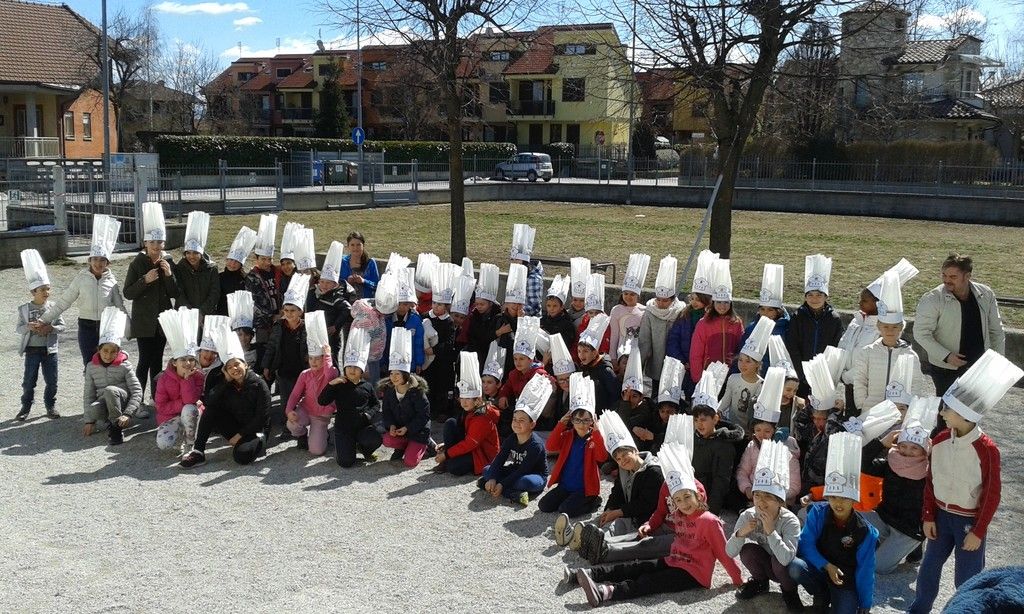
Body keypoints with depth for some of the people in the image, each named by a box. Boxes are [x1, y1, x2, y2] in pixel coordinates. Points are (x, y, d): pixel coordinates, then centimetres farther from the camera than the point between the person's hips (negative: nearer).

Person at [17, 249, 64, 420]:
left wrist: (50, 328, -19)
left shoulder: (53, 307, -2)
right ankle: (25, 407, 20)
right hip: (32, 350, -1)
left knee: (51, 381, 7)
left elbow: (62, 326, -1)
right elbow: (18, 328, -3)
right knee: (29, 381, 7)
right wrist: (30, 327, -22)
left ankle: (50, 406, 22)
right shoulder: (24, 308, -3)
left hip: (50, 350, 1)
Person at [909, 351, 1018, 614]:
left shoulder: (987, 450, -22)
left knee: (967, 580, 7)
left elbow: (992, 495, -14)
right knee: (929, 566, 17)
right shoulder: (939, 441, -7)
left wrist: (978, 532, -11)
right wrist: (928, 517, 4)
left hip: (969, 521, -5)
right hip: (941, 514, 5)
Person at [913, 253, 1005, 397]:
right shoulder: (932, 300, -17)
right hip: (946, 368, -4)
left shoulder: (985, 295, -3)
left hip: (980, 366, 4)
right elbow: (921, 333, -15)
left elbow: (996, 330, 7)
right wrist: (946, 356, -22)